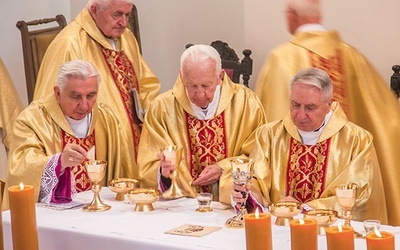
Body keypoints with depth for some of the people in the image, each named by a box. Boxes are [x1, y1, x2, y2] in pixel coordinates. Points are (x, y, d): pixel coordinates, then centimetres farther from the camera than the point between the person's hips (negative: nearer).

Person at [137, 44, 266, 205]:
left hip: (231, 201, 3)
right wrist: (163, 172, -24)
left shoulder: (245, 102, -3)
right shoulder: (161, 107, -3)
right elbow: (147, 167, -3)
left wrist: (224, 169, -13)